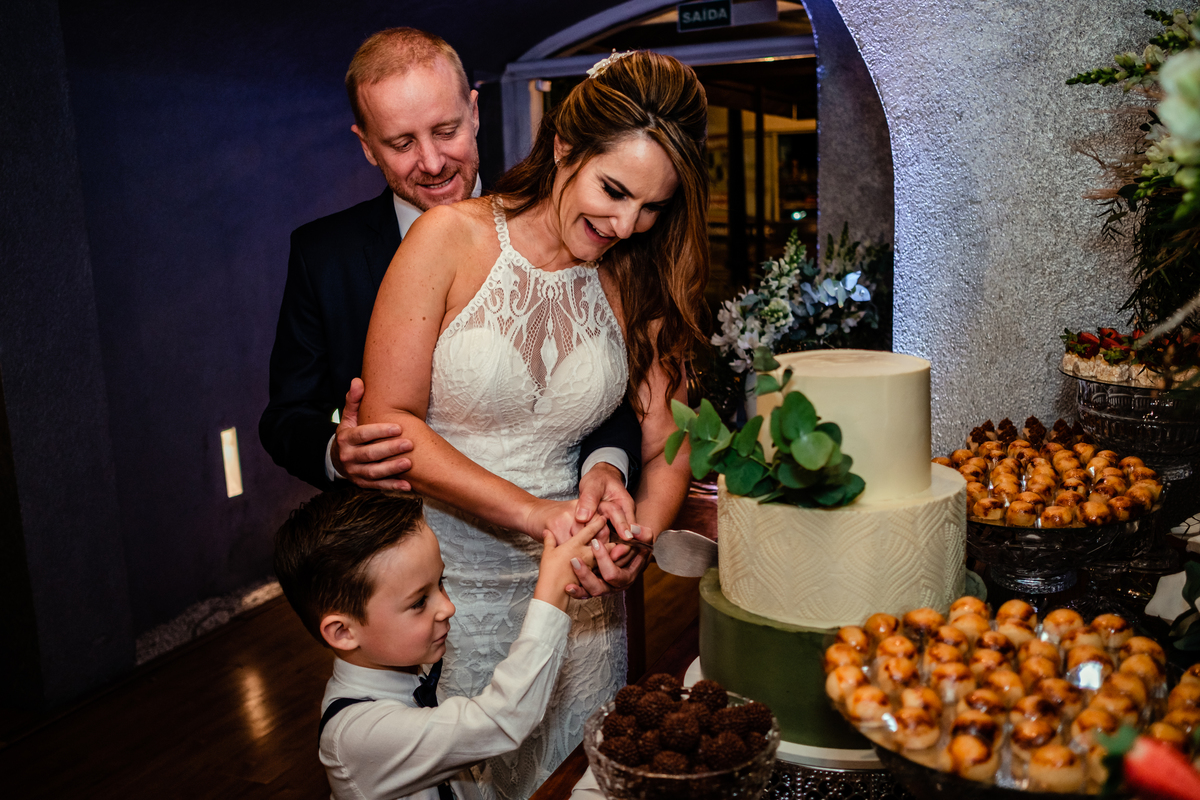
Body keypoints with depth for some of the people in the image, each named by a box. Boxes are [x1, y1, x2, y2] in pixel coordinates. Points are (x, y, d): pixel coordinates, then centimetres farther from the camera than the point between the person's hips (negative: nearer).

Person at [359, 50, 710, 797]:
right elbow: (387, 420, -14)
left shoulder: (639, 286, 1)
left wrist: (641, 531, -20)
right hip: (448, 579, -3)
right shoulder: (451, 239, -10)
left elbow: (668, 443, 2)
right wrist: (533, 513, -23)